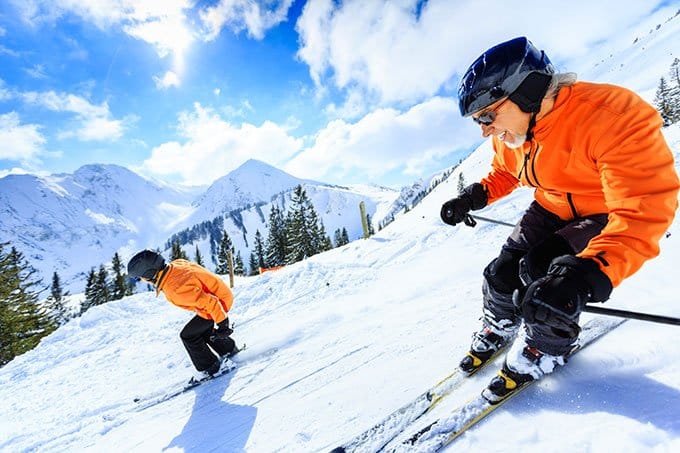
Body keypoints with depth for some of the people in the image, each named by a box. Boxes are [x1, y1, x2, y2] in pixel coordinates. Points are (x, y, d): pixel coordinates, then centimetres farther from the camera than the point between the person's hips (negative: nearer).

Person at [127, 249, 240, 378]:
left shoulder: (175, 289, -31)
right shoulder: (174, 265, -7)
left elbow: (209, 303, -31)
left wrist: (222, 324, -20)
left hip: (218, 302, -9)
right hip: (220, 293, 9)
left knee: (188, 336, 3)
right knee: (202, 330, 25)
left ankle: (210, 368, 17)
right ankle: (230, 351, 40)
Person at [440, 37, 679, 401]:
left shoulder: (613, 117, -32)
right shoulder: (508, 132, -10)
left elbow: (644, 209, -37)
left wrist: (588, 273, -50)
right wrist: (473, 197, -7)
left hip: (612, 216, -6)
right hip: (551, 210, 6)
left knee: (550, 283, -22)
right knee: (503, 273, -3)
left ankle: (541, 352, 9)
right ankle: (496, 332, 27)